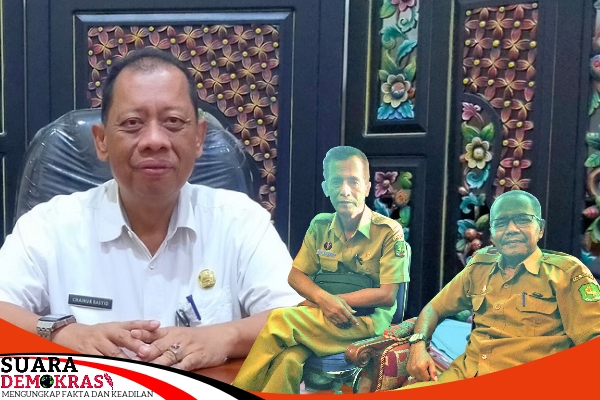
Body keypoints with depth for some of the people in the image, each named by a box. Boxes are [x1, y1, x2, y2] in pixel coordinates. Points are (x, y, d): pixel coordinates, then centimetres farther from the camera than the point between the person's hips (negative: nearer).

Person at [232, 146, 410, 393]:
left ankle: (241, 392, -15)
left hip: (368, 321, -4)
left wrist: (336, 299, -12)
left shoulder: (389, 231, -7)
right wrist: (323, 299, -14)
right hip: (324, 316, 4)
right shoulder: (320, 226, 7)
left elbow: (387, 295, -10)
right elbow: (296, 275, 8)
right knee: (288, 359, -32)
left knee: (280, 320, -26)